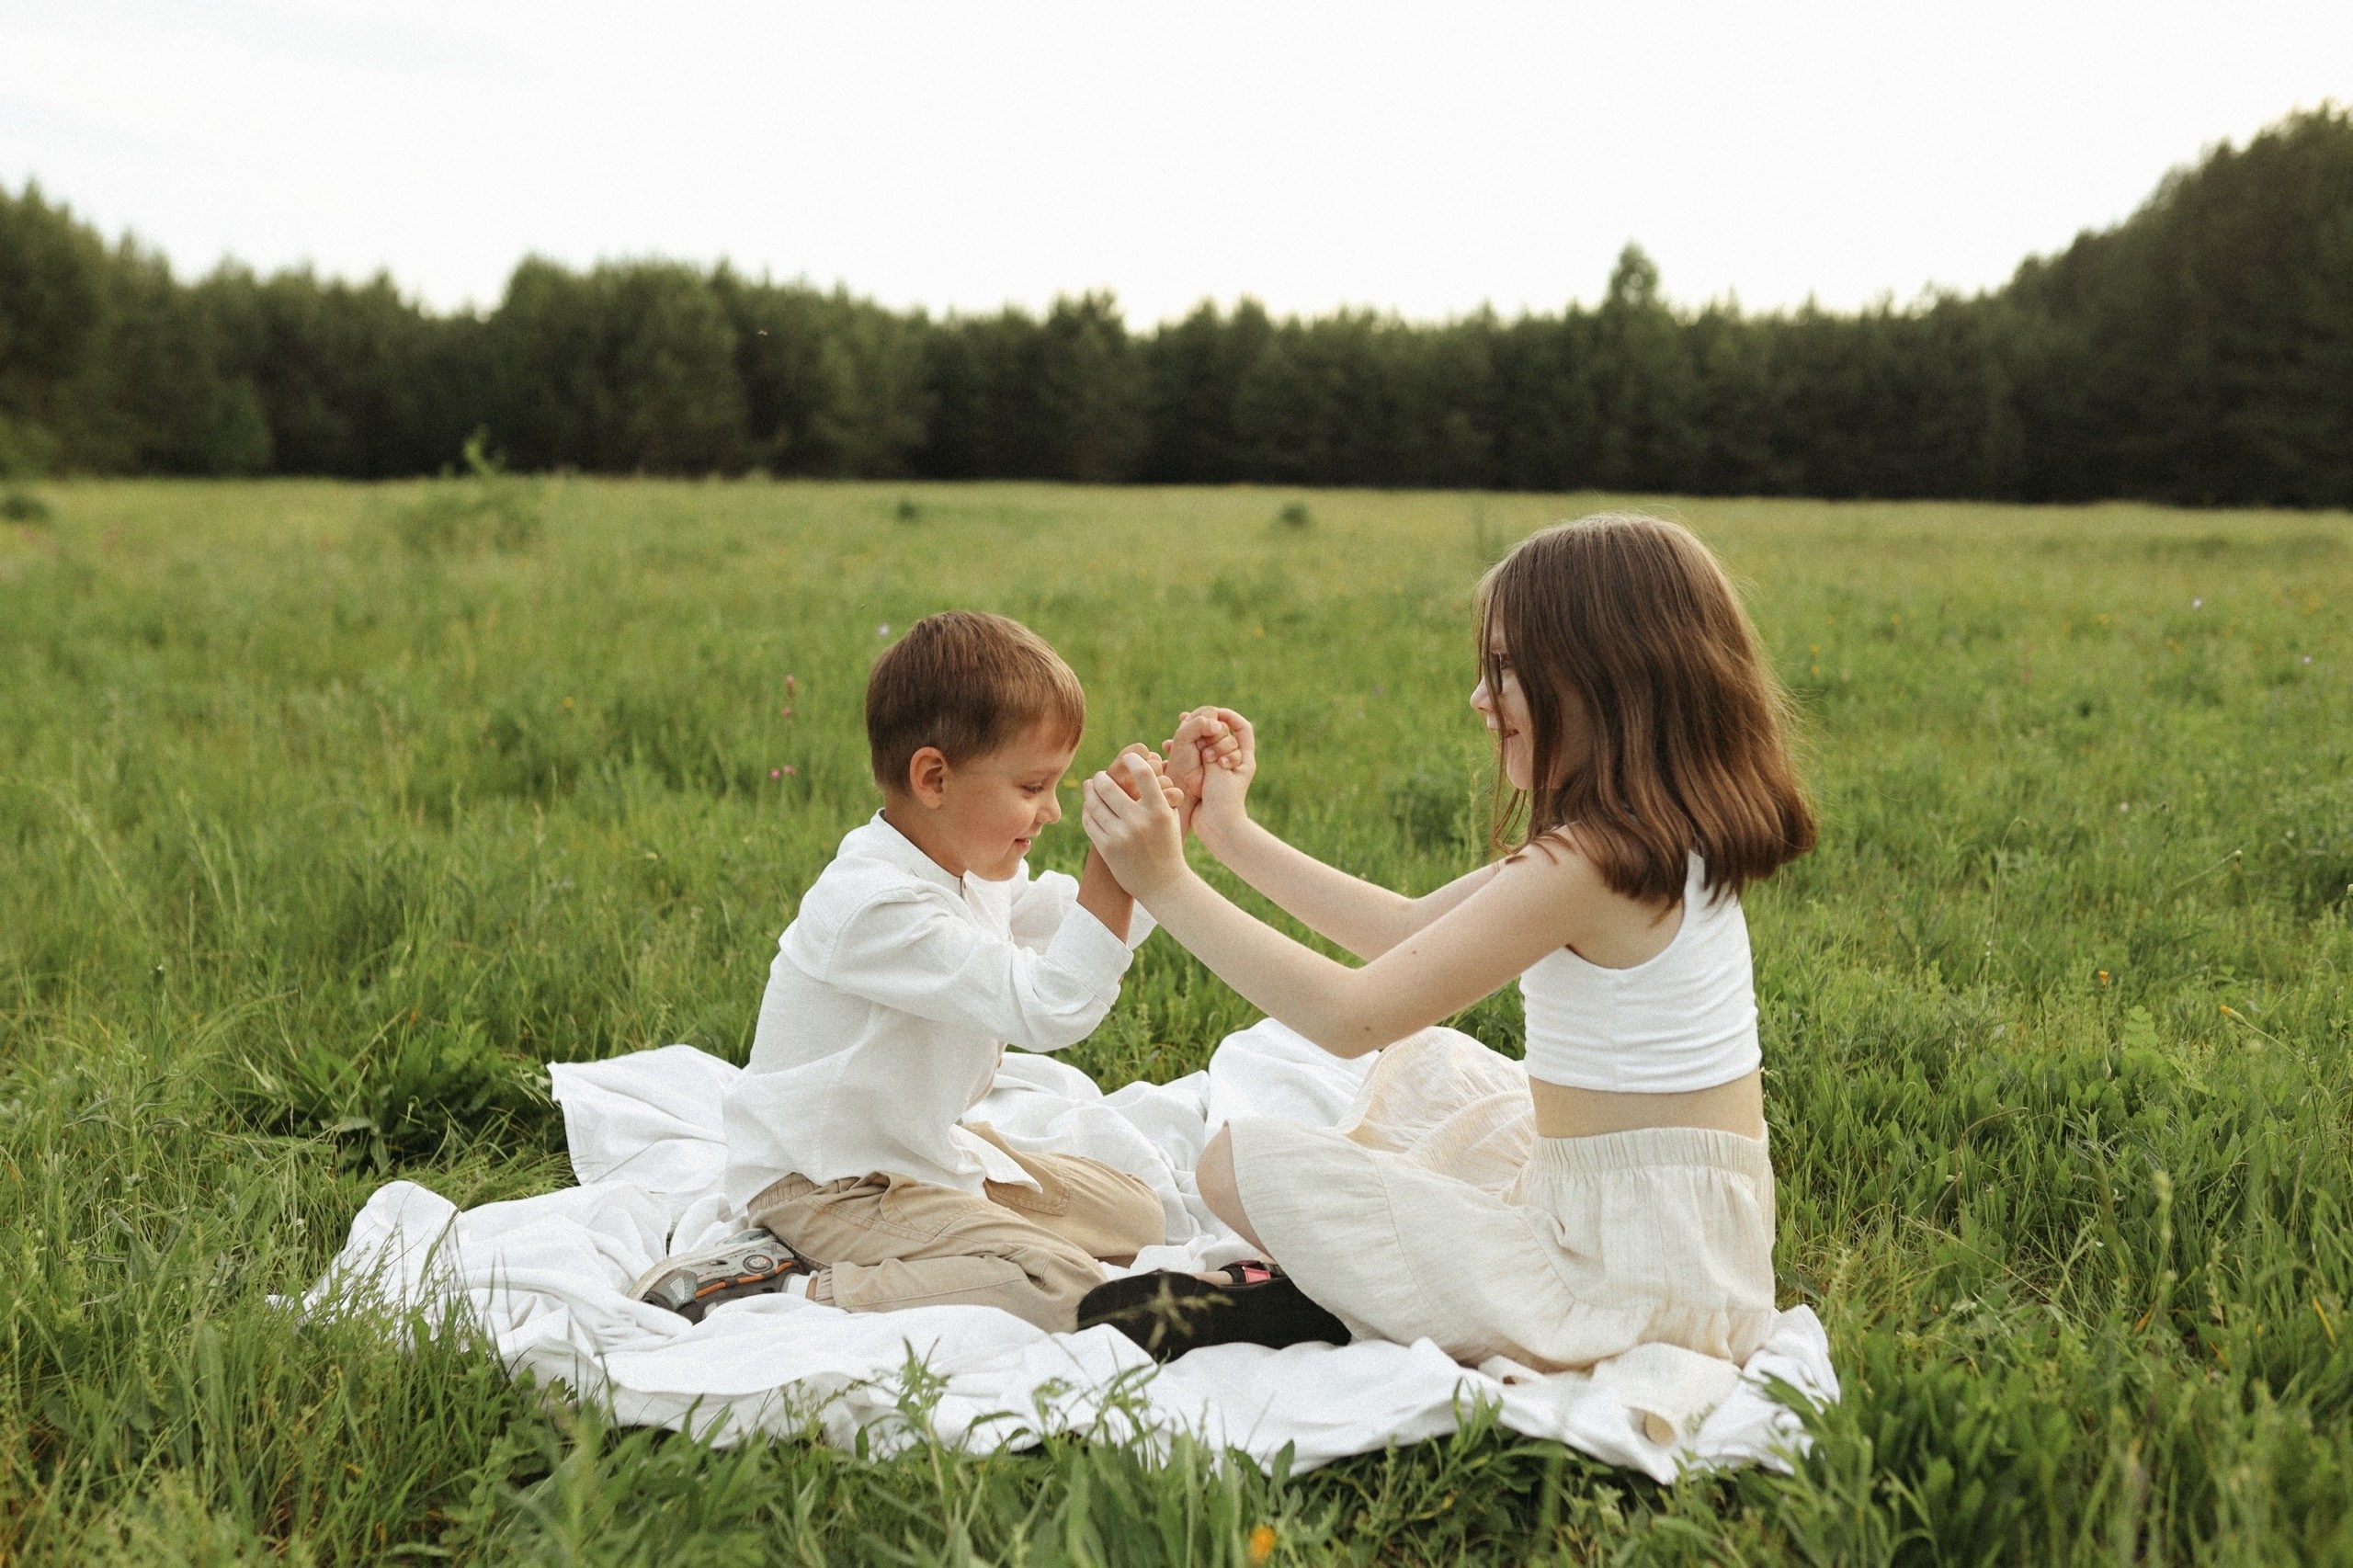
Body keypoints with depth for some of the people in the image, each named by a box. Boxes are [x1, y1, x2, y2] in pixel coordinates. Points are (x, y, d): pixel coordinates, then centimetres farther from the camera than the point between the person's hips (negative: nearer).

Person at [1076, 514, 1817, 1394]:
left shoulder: (1584, 865, -23)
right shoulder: (1663, 837, 8)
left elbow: (1350, 1016, -22)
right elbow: (1412, 927, 14)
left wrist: (1166, 885, -15)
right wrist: (1229, 833, 15)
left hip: (1624, 1281, -10)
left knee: (1241, 1164, -13)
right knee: (1424, 1062, 28)